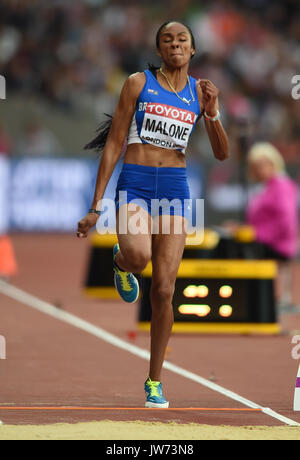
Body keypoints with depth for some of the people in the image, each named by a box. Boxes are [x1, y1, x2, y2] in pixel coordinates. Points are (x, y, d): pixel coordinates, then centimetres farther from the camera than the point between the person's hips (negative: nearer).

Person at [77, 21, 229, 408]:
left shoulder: (199, 91, 9)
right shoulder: (138, 83, 1)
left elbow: (222, 154, 7)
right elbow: (113, 145, 0)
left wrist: (212, 113, -12)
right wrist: (96, 206, -4)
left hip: (175, 188, 3)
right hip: (134, 184, -3)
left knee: (163, 290, -1)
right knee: (138, 255, -34)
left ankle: (154, 381, 12)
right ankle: (121, 262, 6)